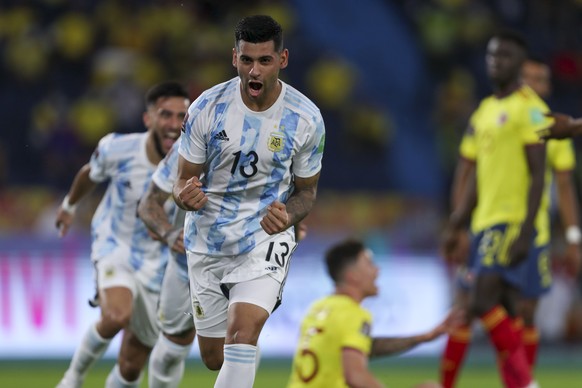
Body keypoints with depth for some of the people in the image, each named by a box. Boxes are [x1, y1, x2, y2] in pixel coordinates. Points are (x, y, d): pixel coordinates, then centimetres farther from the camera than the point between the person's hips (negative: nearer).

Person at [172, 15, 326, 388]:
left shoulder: (306, 118, -11)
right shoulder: (207, 107, -11)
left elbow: (306, 191, 3)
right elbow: (184, 180, -2)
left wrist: (288, 215, -21)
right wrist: (187, 196, -27)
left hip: (265, 237, -2)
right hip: (207, 240, 2)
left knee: (242, 331, -27)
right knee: (215, 357, 10)